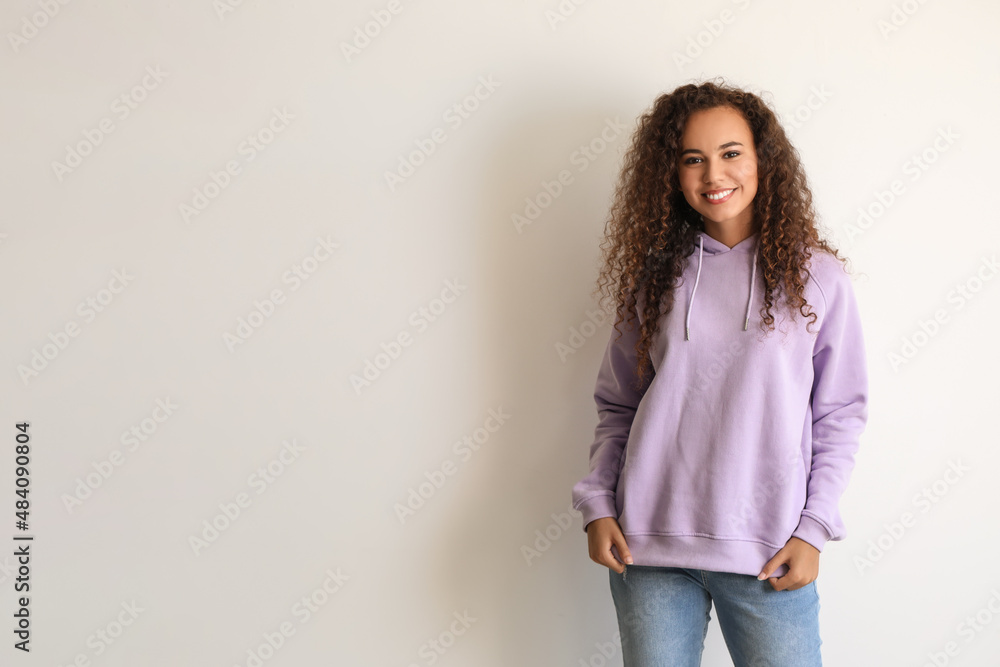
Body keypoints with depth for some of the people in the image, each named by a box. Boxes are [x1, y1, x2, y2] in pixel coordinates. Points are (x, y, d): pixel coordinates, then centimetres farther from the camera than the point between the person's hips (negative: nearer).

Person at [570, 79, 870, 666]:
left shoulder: (817, 277, 0)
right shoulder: (656, 273, 6)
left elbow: (841, 414, 2)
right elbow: (617, 404, 10)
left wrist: (813, 530, -4)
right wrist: (598, 506, 1)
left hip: (767, 555, -2)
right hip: (648, 547, 2)